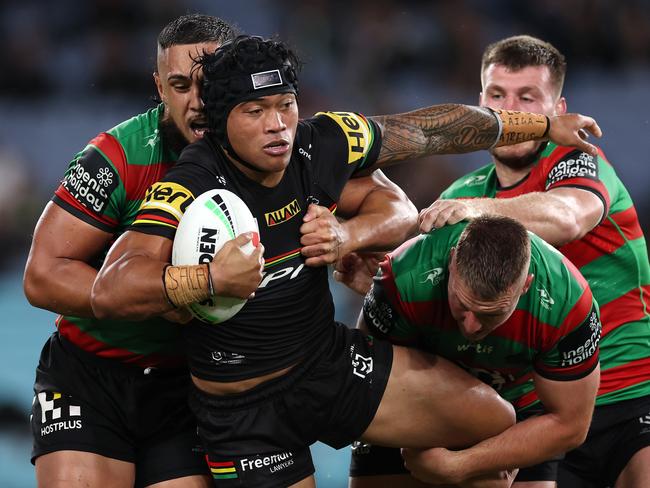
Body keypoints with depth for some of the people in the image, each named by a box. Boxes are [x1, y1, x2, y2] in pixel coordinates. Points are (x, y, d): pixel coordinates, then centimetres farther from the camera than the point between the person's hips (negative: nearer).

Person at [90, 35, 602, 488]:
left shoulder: (323, 144, -11)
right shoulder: (191, 186, -27)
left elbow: (432, 130, 6)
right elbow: (110, 292, -38)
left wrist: (541, 124, 15)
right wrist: (213, 279, -48)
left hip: (330, 359, 6)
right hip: (244, 412, -5)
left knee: (496, 422, 3)